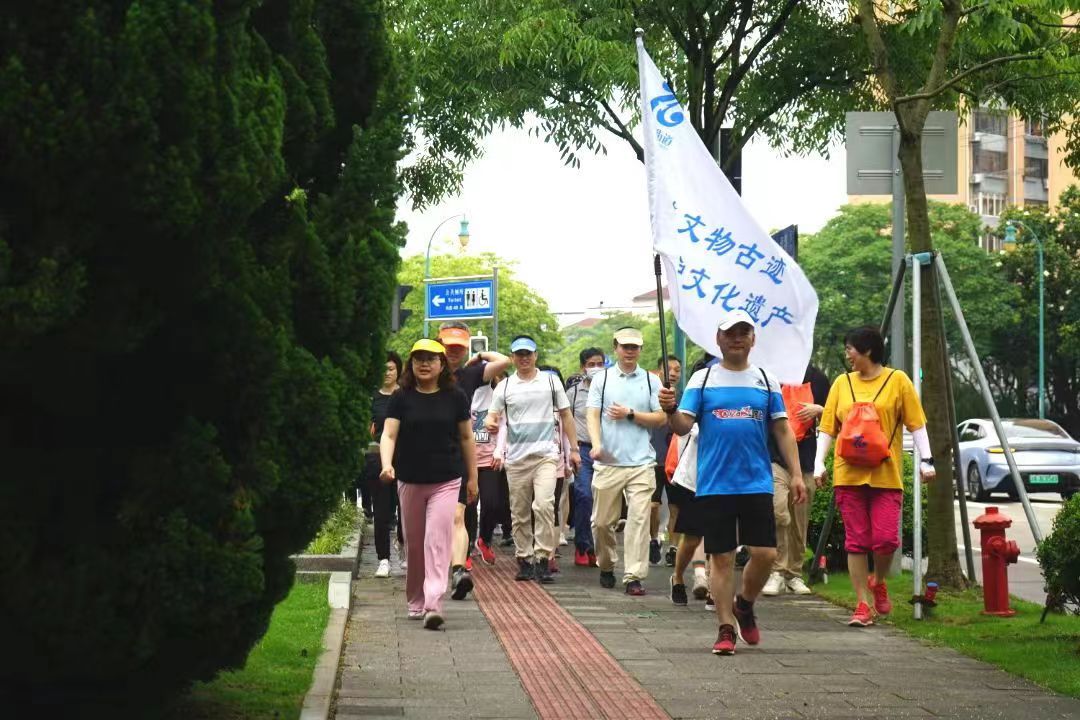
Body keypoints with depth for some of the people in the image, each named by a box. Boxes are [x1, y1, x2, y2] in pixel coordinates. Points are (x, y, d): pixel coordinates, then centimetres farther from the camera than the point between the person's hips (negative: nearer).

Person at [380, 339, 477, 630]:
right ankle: (415, 602, 26)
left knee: (437, 540, -13)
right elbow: (389, 434, -8)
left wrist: (472, 478, 10)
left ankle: (433, 605, -20)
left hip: (446, 481, -2)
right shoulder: (401, 398, 0)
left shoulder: (455, 397, 1)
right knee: (414, 543, 12)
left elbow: (466, 438, 8)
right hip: (410, 482, 2)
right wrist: (386, 464, -26)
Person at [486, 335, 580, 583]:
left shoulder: (550, 381, 6)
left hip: (545, 454, -2)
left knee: (544, 505, -18)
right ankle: (524, 560, 16)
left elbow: (566, 415, 12)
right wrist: (491, 423, -19)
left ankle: (543, 558, -14)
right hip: (517, 457, 2)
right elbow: (493, 415, 6)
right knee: (519, 513, 7)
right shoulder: (505, 386, 7)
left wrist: (574, 448, 9)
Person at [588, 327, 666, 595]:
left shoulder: (650, 380, 9)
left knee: (639, 518, -9)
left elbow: (659, 418, 7)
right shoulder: (602, 379, 7)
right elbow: (593, 415, 0)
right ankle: (606, 567, 26)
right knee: (601, 521, 6)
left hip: (641, 462, 0)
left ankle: (634, 576, -8)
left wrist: (630, 414, -6)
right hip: (608, 461, 0)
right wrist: (596, 444, -17)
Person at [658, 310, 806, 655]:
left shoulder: (767, 381, 9)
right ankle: (726, 628, 8)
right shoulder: (702, 379, 5)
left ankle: (744, 604, 23)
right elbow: (684, 425, -2)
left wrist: (796, 474, 2)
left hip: (757, 482, 1)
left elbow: (782, 431, 10)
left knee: (765, 553, -4)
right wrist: (671, 410, -24)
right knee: (721, 556, 0)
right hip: (714, 484, -1)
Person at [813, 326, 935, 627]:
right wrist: (819, 463, 3)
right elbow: (827, 428, 12)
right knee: (856, 542, 1)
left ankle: (878, 581, 21)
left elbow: (916, 424, 4)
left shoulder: (897, 381, 4)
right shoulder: (842, 384, 12)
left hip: (886, 475, -2)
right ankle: (861, 606, 6)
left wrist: (926, 460, -4)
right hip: (848, 475, 2)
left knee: (886, 539, -10)